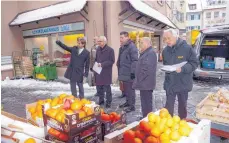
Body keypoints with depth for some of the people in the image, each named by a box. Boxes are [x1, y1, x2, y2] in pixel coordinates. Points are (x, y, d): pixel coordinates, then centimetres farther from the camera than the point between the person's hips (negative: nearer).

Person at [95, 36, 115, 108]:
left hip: (106, 72, -5)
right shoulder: (98, 49, 10)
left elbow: (112, 61, -12)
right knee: (99, 87, 12)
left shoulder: (110, 50, -8)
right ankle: (101, 100, 28)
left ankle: (108, 102, 17)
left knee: (107, 88, 3)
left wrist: (102, 64, -19)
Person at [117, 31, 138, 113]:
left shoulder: (132, 47, -15)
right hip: (123, 72, 9)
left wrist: (133, 72, -23)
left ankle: (132, 106, 10)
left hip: (129, 73, -9)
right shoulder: (122, 47, 14)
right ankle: (128, 102, 33)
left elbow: (134, 60, -20)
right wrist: (119, 70, 21)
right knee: (125, 89, 18)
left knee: (130, 89, 0)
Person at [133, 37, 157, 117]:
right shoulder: (146, 53, 18)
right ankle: (145, 118, 29)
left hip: (146, 83, -10)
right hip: (144, 82, 10)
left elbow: (147, 68, -24)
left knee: (146, 102, -2)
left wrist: (139, 79, -16)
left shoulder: (151, 53, -15)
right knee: (145, 101, 17)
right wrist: (138, 80, 15)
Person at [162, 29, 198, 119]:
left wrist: (182, 69, -25)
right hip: (170, 83, 3)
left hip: (183, 83, -2)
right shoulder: (165, 50, 3)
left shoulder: (187, 48, -12)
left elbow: (194, 63, -11)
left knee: (182, 105, 16)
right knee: (169, 105, 7)